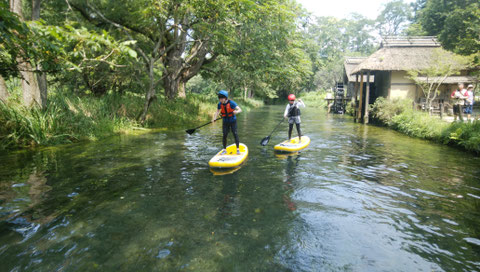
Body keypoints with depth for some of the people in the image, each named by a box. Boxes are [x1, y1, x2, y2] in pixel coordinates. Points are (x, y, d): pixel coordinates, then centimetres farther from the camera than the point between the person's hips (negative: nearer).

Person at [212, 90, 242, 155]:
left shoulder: (231, 103, -19)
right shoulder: (220, 104, -6)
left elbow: (240, 109, -23)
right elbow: (217, 111, 5)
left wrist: (236, 111, -46)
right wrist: (214, 118, -12)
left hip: (233, 121, -3)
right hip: (225, 122, 3)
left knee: (235, 134, -6)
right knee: (224, 135, 2)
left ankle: (238, 149, 5)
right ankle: (224, 150, 15)